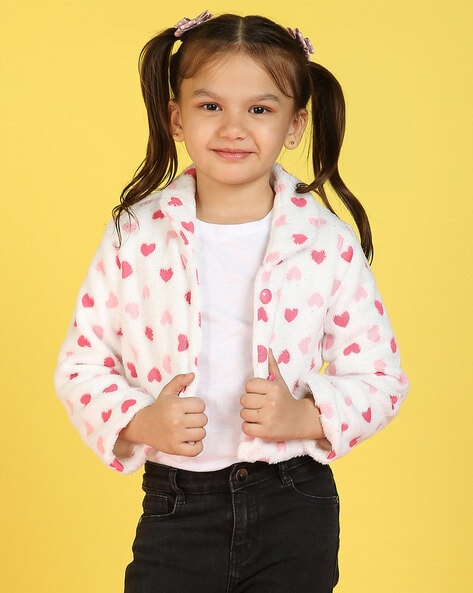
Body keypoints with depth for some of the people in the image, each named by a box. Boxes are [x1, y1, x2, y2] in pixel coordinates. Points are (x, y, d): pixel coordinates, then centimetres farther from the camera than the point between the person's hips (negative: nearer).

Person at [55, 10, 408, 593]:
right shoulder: (134, 237, -3)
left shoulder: (328, 244, -5)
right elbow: (81, 364, 3)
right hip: (174, 508, 0)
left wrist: (306, 416, -16)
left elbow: (382, 378, 2)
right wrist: (138, 422, -15)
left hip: (295, 508, 0)